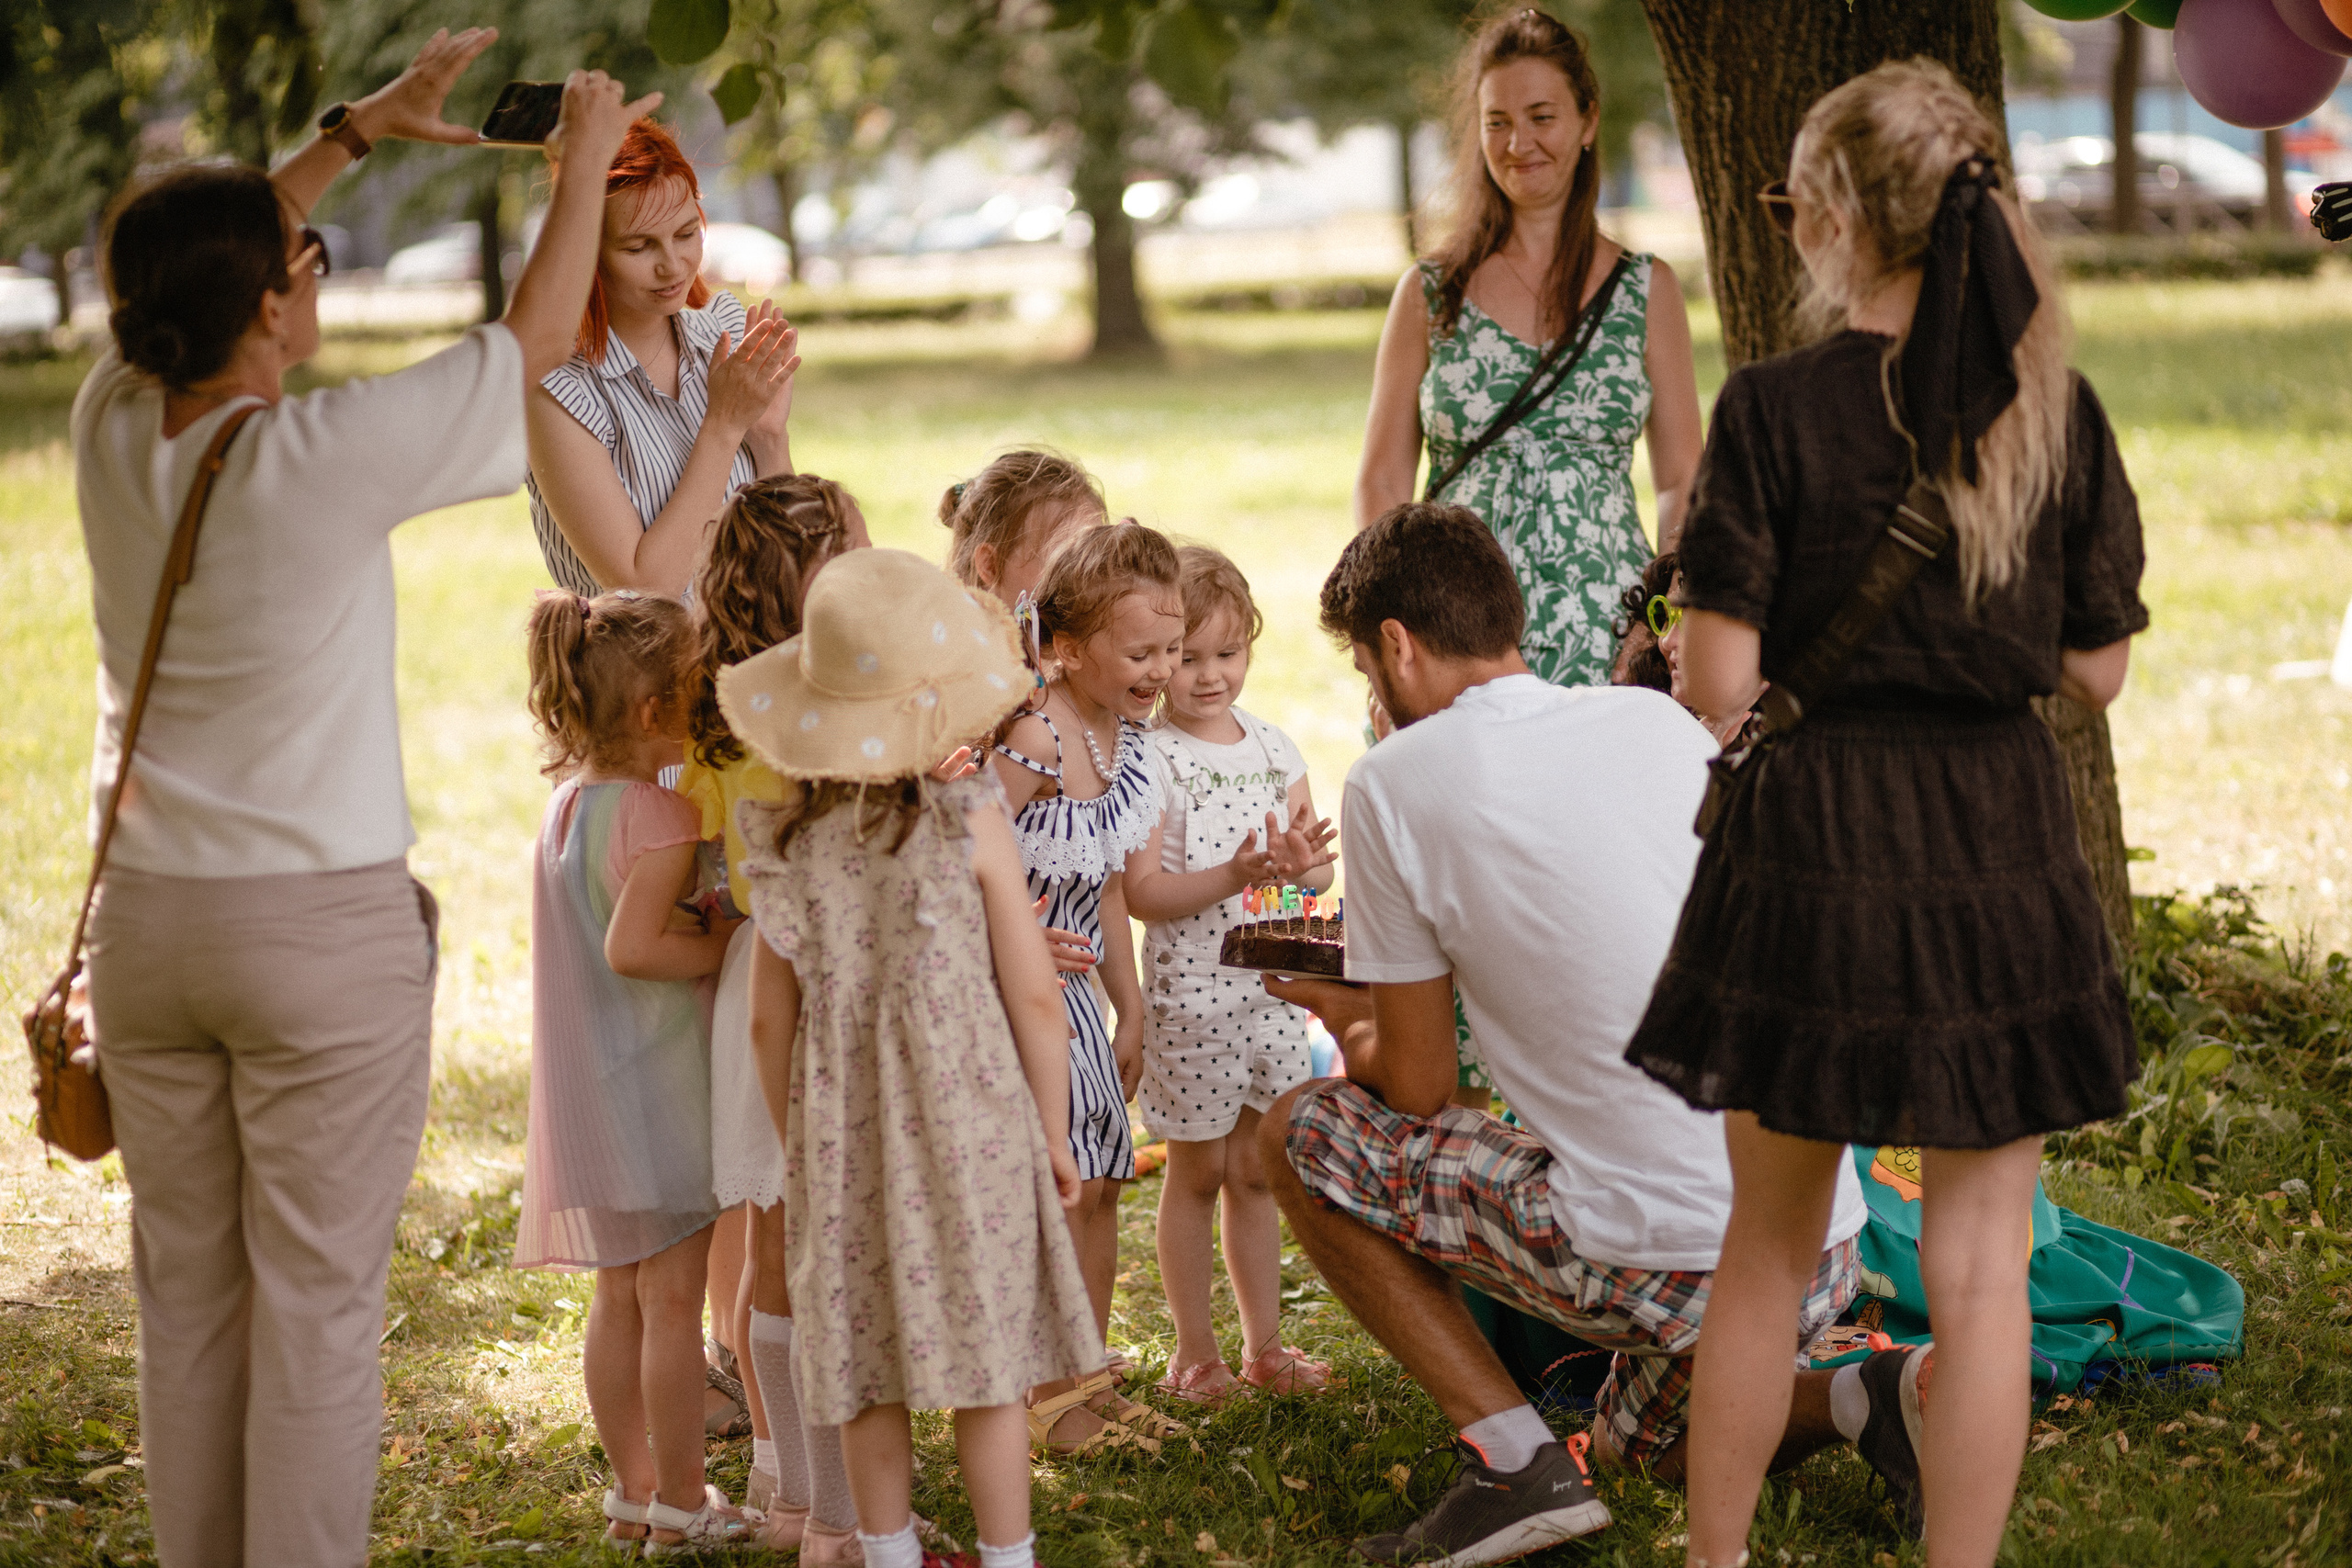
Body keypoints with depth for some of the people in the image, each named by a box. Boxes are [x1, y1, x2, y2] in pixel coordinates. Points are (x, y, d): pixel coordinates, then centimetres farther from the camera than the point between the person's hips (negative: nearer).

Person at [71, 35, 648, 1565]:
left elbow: (200, 275, 18)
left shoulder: (114, 430, -3)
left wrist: (358, 130, 21)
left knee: (187, 1298, 13)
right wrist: (585, 158, 10)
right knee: (317, 1307, 2)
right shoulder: (325, 457, -18)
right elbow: (534, 336, -5)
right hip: (326, 926, -6)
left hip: (150, 920, 6)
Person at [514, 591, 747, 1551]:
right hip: (656, 1086, -9)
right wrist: (723, 949, -16)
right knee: (673, 1301, 1)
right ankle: (683, 1506, 8)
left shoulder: (569, 801, 7)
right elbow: (631, 945, -29)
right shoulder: (661, 817, -20)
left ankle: (633, 1487, 26)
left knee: (619, 1300, 16)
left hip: (589, 1093, 9)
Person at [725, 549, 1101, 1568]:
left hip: (842, 1140, 3)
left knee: (870, 1367, 12)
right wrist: (1055, 1134, 5)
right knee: (987, 1359, 6)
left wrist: (797, 1142, 16)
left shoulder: (787, 844, -3)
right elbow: (1035, 997, -7)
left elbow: (771, 1022, 2)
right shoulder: (973, 824, -10)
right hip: (968, 1128, -3)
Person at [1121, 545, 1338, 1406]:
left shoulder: (1275, 748, 6)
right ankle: (1194, 1349, 17)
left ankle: (1264, 1343, 22)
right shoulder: (1151, 762, -11)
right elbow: (1141, 892, -17)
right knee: (1195, 1172, 6)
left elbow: (1320, 874, 10)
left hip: (1272, 987, 5)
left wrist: (1301, 863, -13)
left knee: (1257, 1169, 13)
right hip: (1191, 992, -5)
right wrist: (1234, 876, -27)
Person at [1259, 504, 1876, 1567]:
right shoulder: (1660, 721, 11)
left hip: (1658, 1257, -7)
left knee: (1299, 1133, 10)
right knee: (1648, 1441, 35)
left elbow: (1418, 1091, 0)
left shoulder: (1397, 781, -5)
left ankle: (1515, 1462, 2)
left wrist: (1350, 1026, 24)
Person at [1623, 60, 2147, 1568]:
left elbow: (1722, 679, -11)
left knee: (1771, 1238, 15)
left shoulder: (1775, 408, -10)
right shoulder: (2056, 411, -2)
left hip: (1816, 834, -1)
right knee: (1981, 1259, 7)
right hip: (2003, 840, 1)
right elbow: (2096, 667, 2)